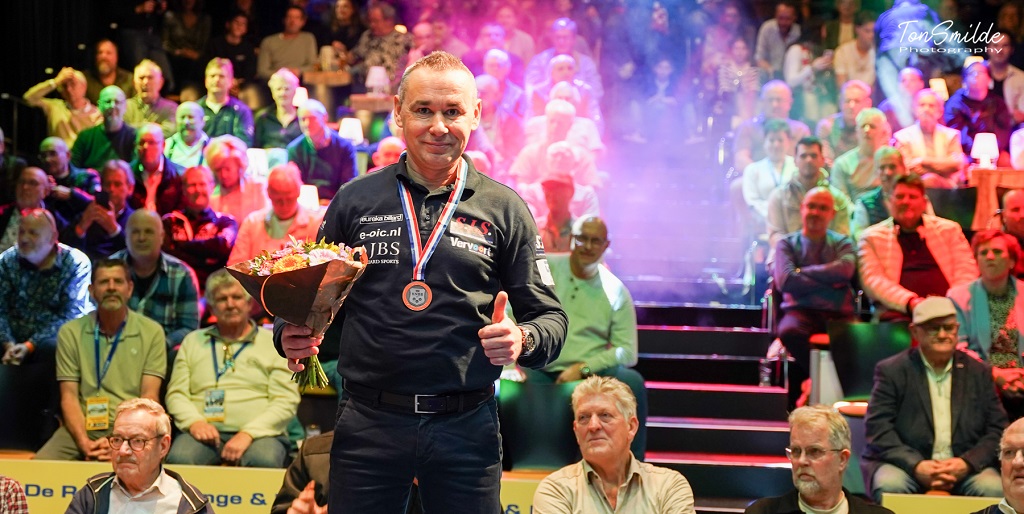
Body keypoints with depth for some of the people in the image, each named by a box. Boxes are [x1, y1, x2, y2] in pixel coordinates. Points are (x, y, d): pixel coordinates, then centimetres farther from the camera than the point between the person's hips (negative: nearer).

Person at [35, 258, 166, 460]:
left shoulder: (151, 332, 4)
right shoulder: (70, 332, 7)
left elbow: (149, 397, -2)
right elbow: (69, 396, 2)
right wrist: (84, 442, -16)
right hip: (83, 427, 1)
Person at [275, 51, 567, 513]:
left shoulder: (504, 210, 5)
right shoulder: (355, 200, 7)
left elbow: (550, 317, 6)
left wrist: (522, 340, -16)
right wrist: (292, 336, -9)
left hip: (467, 427, 0)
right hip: (369, 423, 0)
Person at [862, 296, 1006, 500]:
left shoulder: (978, 373, 12)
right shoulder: (891, 371, 4)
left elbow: (997, 429, 8)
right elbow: (877, 428, -5)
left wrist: (967, 463, -12)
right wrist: (915, 466, -19)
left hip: (964, 468, 2)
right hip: (904, 465, -1)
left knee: (993, 488, -27)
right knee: (889, 485, -32)